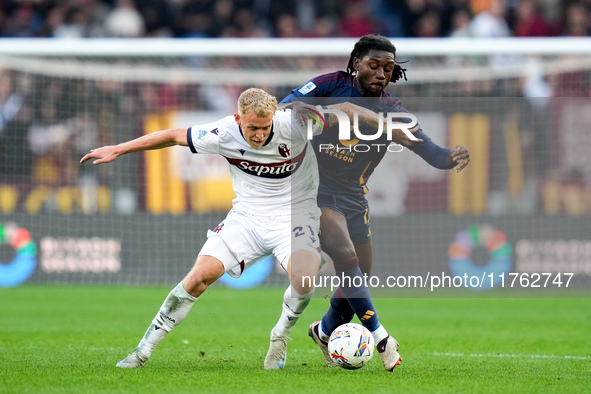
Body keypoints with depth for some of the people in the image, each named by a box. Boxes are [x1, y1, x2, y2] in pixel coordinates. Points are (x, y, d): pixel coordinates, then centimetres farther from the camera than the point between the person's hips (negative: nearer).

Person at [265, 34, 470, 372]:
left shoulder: (391, 110, -4)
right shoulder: (332, 85, -9)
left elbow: (428, 149, -14)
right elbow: (286, 107, -9)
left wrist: (450, 157, -35)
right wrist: (294, 107, -33)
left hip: (353, 196, 5)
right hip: (316, 188, -4)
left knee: (359, 278, 9)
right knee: (346, 256, -24)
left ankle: (325, 332, 37)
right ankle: (379, 336, -17)